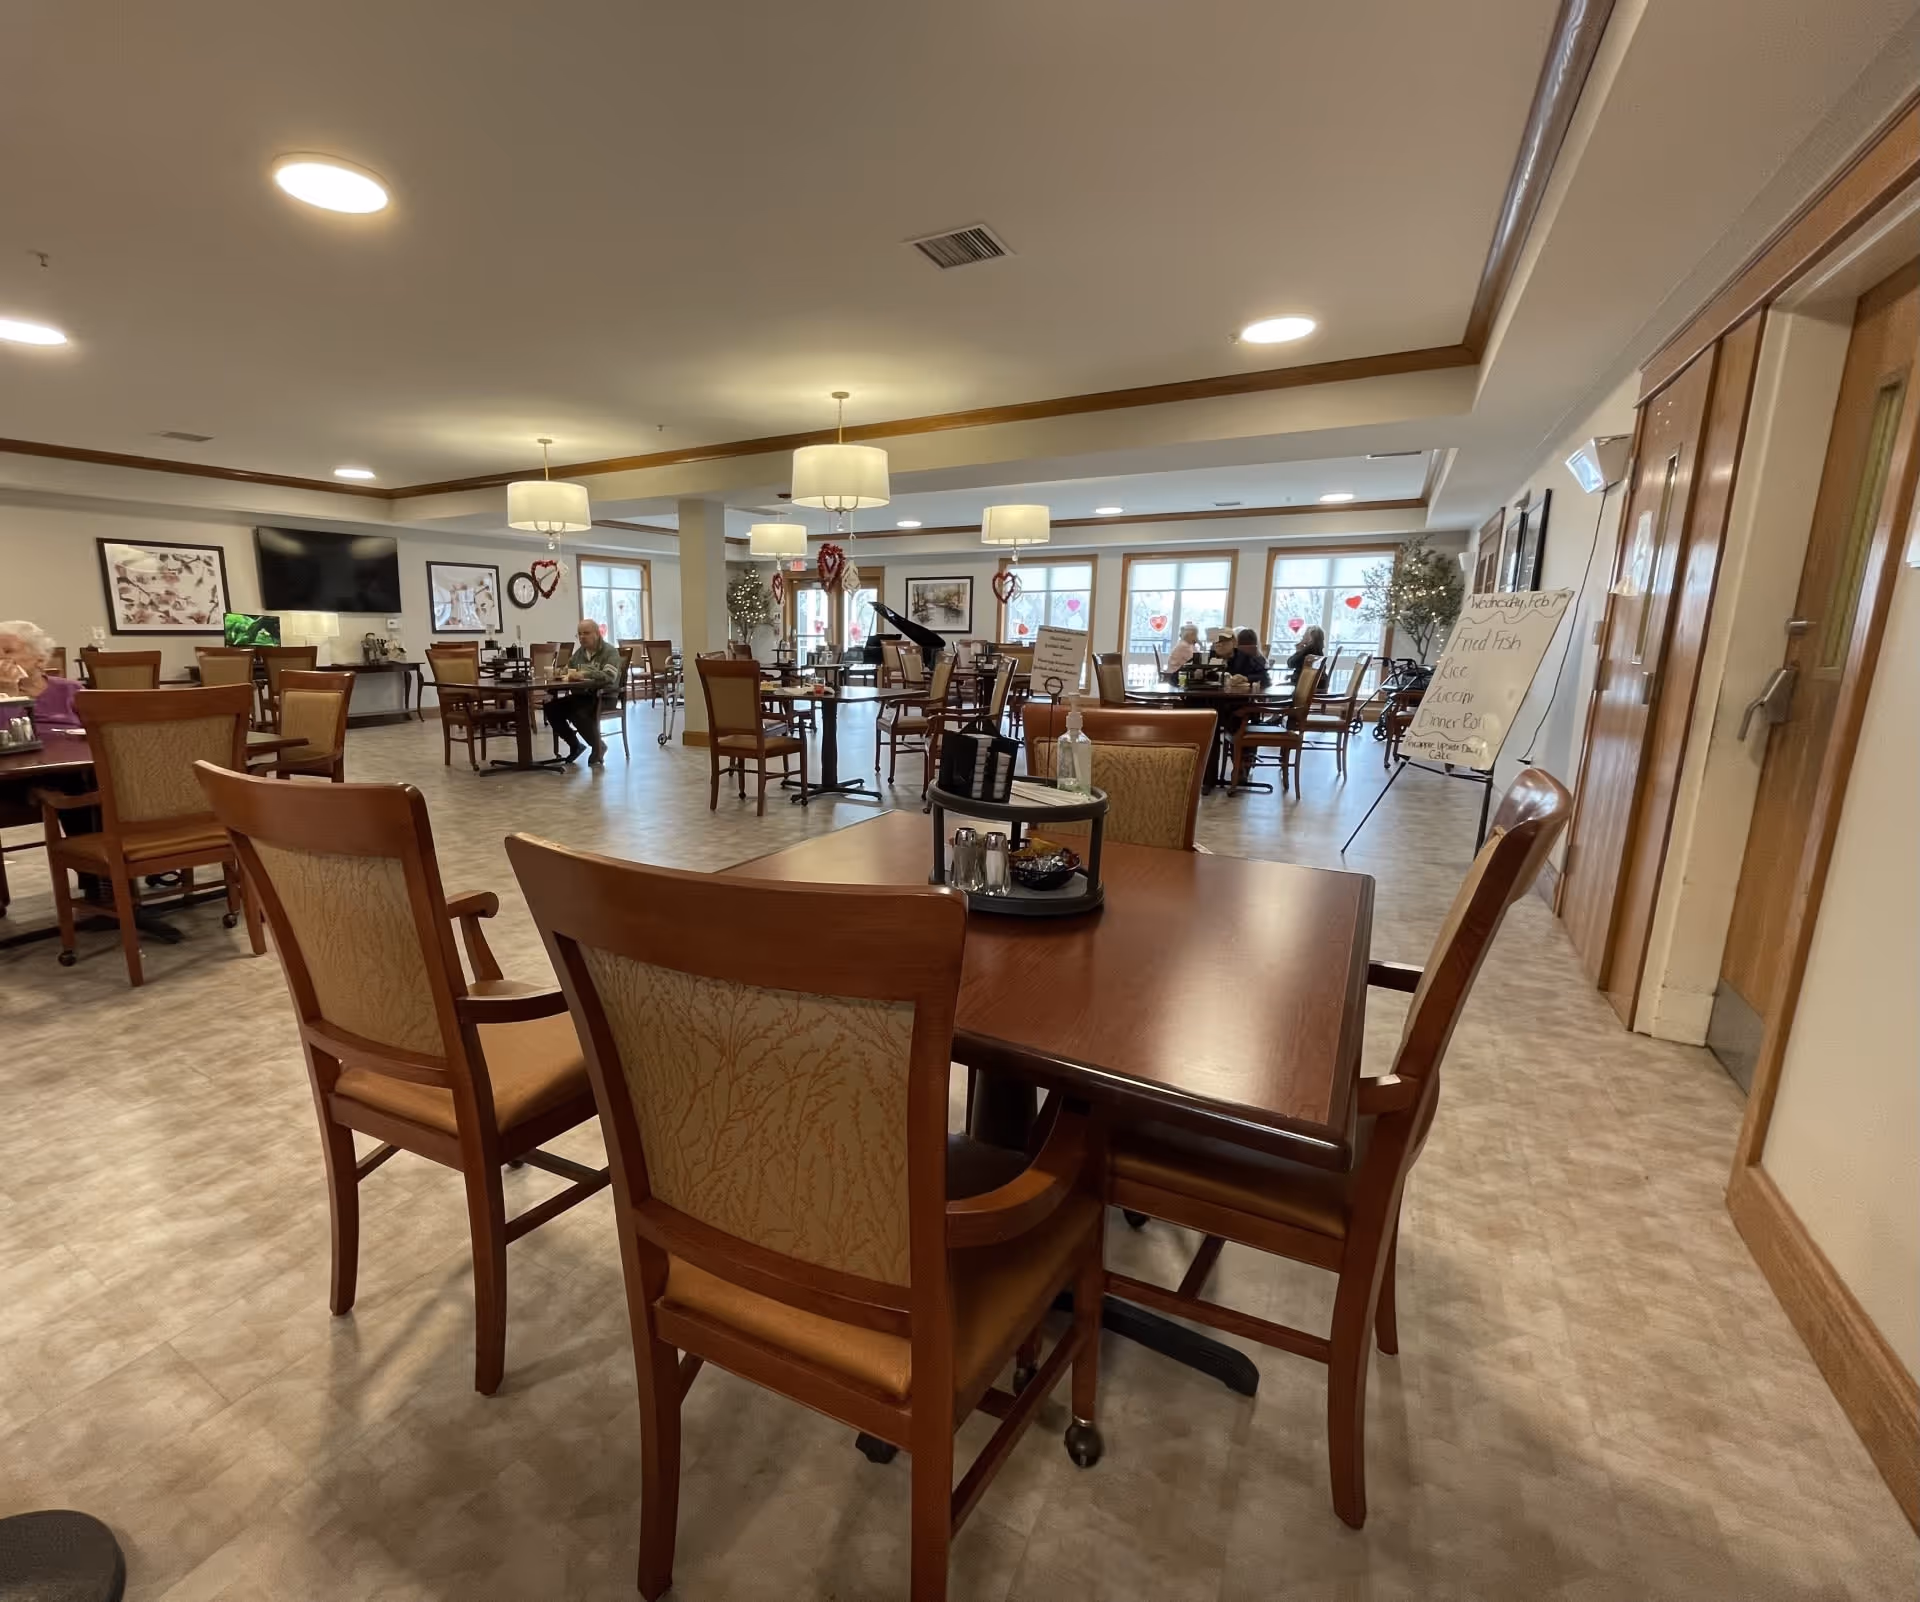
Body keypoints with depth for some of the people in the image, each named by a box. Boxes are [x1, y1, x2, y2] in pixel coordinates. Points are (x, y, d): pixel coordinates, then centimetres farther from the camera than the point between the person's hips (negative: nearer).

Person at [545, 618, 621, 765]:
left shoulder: (610, 651, -6)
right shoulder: (579, 653, 16)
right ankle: (575, 745, 6)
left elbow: (609, 677, -23)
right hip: (580, 695, 7)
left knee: (576, 713, -31)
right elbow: (567, 673, 15)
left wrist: (583, 674, -29)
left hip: (603, 696, -7)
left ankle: (598, 746, -6)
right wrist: (560, 675, -8)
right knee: (551, 707, -11)